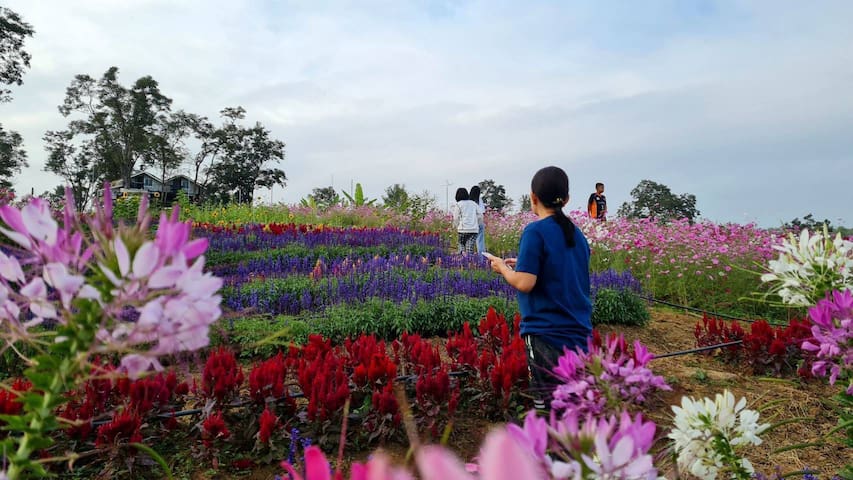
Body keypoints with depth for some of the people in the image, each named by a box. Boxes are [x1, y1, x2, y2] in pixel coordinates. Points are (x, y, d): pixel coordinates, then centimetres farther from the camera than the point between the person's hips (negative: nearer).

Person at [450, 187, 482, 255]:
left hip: (463, 229, -3)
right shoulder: (473, 204, 14)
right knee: (470, 249, 2)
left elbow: (456, 218, 1)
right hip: (474, 229, 3)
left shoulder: (458, 204, 2)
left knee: (461, 245, 6)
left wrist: (455, 226, 16)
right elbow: (480, 216, 11)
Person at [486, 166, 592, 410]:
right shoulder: (577, 233, 10)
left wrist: (503, 268, 1)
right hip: (579, 331, 7)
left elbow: (525, 283, -18)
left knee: (548, 402, -1)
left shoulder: (535, 231, -12)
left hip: (546, 331, -7)